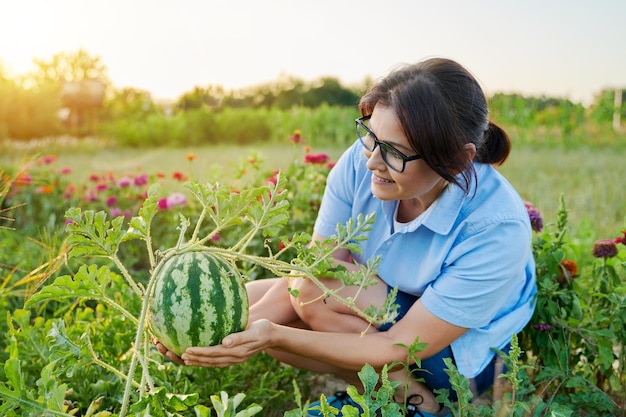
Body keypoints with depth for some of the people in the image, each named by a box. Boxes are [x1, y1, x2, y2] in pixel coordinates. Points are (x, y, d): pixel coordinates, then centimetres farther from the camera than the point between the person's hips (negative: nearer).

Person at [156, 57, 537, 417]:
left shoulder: (497, 230, -33)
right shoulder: (361, 161, -21)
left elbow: (400, 348, -29)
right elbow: (309, 272, -16)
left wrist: (275, 336, -38)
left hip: (463, 354, -5)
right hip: (374, 307, 5)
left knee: (317, 287, -28)